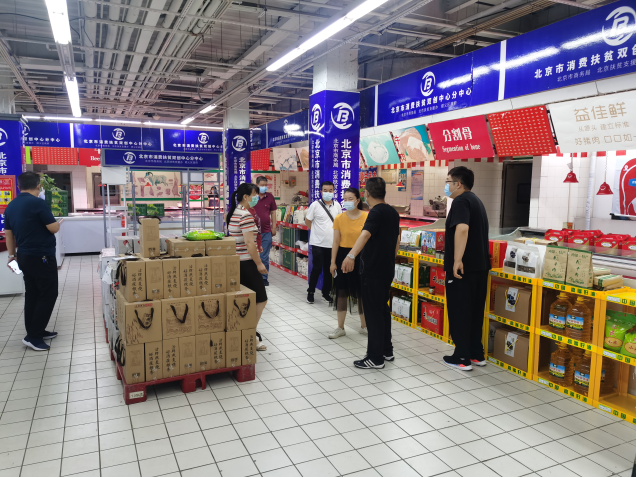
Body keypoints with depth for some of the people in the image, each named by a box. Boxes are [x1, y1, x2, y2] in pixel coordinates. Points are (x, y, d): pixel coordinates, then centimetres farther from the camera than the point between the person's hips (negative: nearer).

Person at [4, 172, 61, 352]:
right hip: (42, 257, -8)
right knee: (48, 295, -1)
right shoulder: (38, 203, -17)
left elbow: (8, 234, 14)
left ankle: (35, 331, 22)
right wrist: (56, 222, 7)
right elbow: (54, 228, -15)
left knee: (32, 294, 15)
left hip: (24, 256, 8)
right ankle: (33, 336, 0)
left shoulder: (10, 206, 8)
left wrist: (12, 255, 23)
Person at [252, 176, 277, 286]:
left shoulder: (270, 197, 4)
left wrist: (274, 227, 6)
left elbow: (273, 213, 11)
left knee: (265, 257, 5)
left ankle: (264, 278, 15)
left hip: (266, 232, 1)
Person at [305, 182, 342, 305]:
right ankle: (311, 292, 16)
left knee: (329, 269, 11)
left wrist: (332, 232, 9)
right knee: (317, 269, -1)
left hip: (332, 243, 4)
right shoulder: (315, 205, -8)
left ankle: (326, 292, 26)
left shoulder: (337, 205, 4)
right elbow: (307, 221, 0)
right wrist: (317, 231, 4)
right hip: (318, 243, -4)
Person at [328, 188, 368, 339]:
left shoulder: (366, 217, -7)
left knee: (362, 292, 10)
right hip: (343, 256, 2)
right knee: (341, 292, 8)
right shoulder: (339, 218, -2)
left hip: (361, 257, -1)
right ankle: (340, 328, 22)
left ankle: (364, 326, 28)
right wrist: (333, 262, -1)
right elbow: (336, 242, 1)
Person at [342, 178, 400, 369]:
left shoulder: (376, 212, -17)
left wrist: (351, 256, -49)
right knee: (383, 309, 18)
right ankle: (387, 351, 28)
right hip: (387, 270, 9)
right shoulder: (393, 213, 11)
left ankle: (375, 358, 5)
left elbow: (365, 234, -36)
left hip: (373, 271, -9)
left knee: (373, 312, -2)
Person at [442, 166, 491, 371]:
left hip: (463, 267, -9)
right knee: (474, 311, 16)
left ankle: (462, 358, 8)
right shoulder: (475, 200, 18)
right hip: (479, 266, 9)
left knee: (459, 313, 0)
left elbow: (462, 229, -30)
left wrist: (457, 260, -32)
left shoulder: (460, 201, -13)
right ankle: (477, 354, 24)